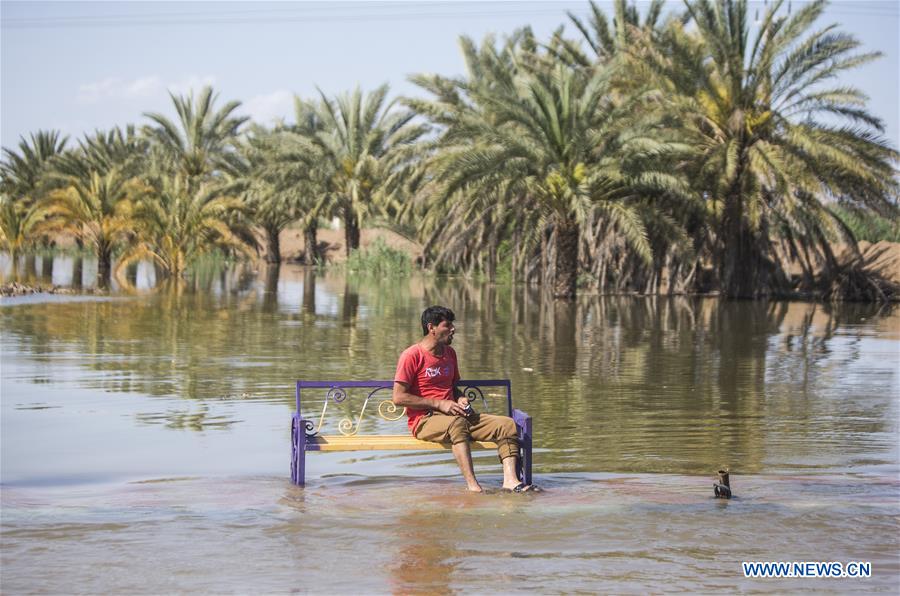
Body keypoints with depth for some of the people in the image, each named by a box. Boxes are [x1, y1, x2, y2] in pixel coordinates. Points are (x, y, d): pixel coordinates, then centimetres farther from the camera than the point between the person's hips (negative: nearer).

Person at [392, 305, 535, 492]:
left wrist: (460, 399, 4)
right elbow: (398, 397, -13)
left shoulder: (449, 353, 17)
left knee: (507, 424, -12)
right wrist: (439, 404, -15)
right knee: (457, 423, -42)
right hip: (425, 420, -7)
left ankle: (510, 480, -29)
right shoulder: (412, 355, -7)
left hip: (451, 415, 8)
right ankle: (472, 485, -50)